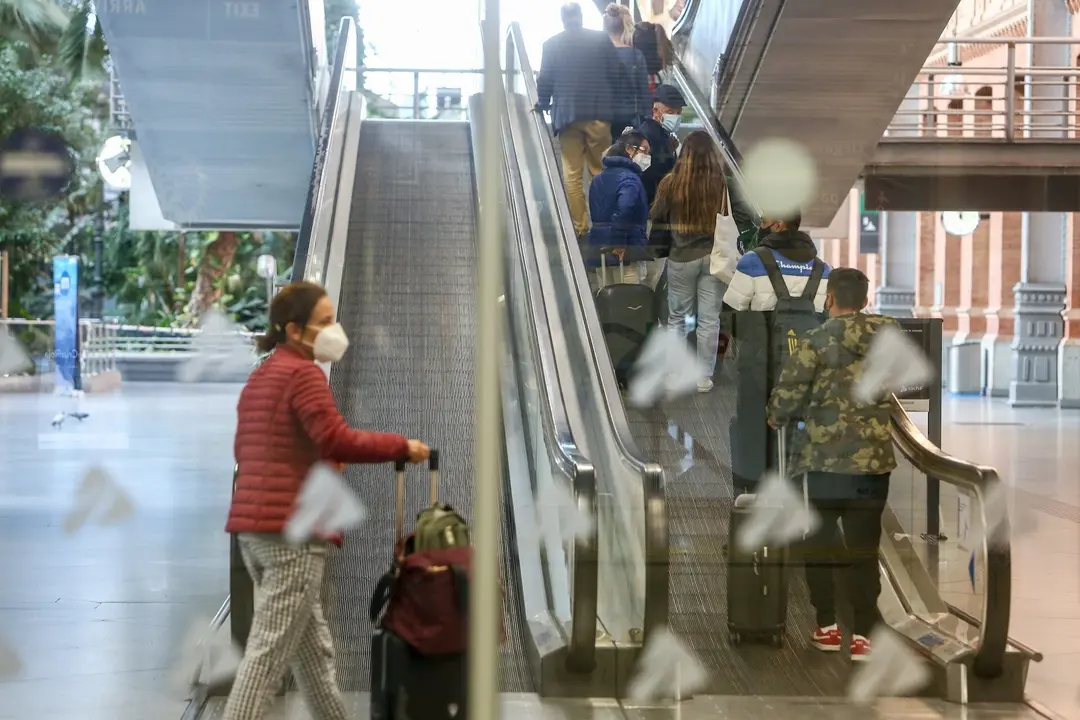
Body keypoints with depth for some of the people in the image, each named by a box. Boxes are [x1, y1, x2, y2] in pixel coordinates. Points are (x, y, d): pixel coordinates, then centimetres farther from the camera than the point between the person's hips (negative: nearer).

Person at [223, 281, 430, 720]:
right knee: (270, 653, -8)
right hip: (292, 528, -10)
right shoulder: (303, 374, -10)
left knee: (313, 648, 17)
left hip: (255, 527, 10)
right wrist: (402, 448, -11)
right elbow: (338, 439, -21)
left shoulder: (261, 377, 20)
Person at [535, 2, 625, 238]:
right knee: (600, 171, 10)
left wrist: (543, 103, 17)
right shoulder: (602, 39, 1)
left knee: (572, 173, 6)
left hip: (566, 114, 0)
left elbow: (545, 80, -1)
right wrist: (609, 101, 15)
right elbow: (616, 74, 1)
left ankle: (579, 225, 5)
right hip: (598, 113, 0)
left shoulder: (552, 44, 0)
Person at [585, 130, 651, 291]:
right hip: (624, 254, -8)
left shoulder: (599, 178, 17)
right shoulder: (629, 178, -12)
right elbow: (624, 207, -30)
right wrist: (620, 241, -25)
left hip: (598, 250, 8)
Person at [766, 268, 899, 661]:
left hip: (822, 459, -3)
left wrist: (778, 418, 12)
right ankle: (862, 635, 3)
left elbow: (785, 400, -9)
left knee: (818, 543, 13)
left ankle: (827, 627, 17)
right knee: (863, 548, 8)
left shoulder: (816, 342, -10)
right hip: (874, 460, 3)